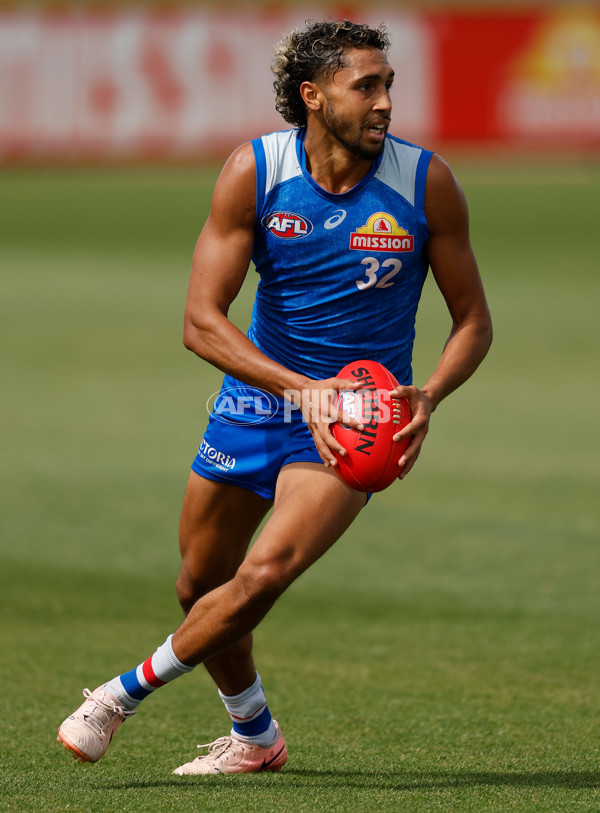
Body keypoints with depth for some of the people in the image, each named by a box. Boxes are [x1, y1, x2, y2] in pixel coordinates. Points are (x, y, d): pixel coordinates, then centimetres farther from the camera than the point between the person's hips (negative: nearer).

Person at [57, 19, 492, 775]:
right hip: (256, 395, 2)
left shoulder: (426, 182, -13)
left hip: (354, 413, -2)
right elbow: (201, 321, -17)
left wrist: (426, 396, -22)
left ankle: (124, 692, -2)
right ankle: (254, 736, 39)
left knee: (265, 574, -22)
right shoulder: (253, 171, -14)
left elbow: (472, 321, -3)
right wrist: (299, 386, -31)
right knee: (201, 585, 13)